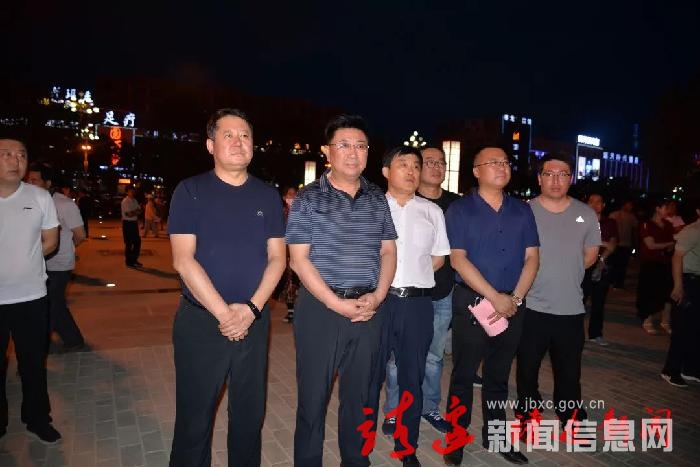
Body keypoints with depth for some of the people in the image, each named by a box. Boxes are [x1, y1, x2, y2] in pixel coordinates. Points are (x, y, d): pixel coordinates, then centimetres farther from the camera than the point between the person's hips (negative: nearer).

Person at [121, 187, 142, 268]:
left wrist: (133, 212, -13)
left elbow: (139, 211, 5)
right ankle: (129, 262, 11)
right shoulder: (125, 201, -14)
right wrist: (136, 211, -4)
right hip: (127, 223, -8)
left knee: (137, 241, 11)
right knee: (129, 243, 0)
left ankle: (134, 260, 23)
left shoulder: (134, 200, 11)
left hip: (134, 222, 8)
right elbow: (129, 214, -20)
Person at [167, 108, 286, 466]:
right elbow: (183, 260, -11)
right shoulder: (190, 191, -4)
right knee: (194, 416, 10)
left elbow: (277, 258, 2)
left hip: (254, 321, 3)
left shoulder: (268, 195, 5)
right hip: (200, 320, -2)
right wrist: (223, 313, -16)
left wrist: (251, 308, -11)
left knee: (250, 412, 16)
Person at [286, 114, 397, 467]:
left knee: (360, 395, 15)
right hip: (320, 307, -3)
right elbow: (298, 259, -9)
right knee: (313, 396, 7)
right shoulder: (308, 199, -4)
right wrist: (337, 304, -14)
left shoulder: (377, 199, 8)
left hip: (368, 309, 4)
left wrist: (377, 296, -5)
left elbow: (388, 252, 11)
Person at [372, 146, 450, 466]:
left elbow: (439, 257, 14)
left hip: (418, 302, 3)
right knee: (371, 374, 7)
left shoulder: (432, 212, 10)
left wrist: (413, 276, 4)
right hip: (379, 300, -2)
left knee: (412, 377, 12)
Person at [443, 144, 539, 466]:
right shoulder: (460, 210, -5)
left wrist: (515, 298, -8)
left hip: (512, 305, 4)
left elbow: (531, 257, 5)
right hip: (472, 303, -4)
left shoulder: (522, 210, 8)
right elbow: (458, 259, -12)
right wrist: (495, 298, -16)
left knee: (498, 375, 16)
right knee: (464, 374, 5)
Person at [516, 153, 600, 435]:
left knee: (569, 370, 16)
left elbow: (590, 256, 13)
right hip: (531, 307, -2)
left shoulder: (586, 215, 1)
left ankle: (571, 418, 36)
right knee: (527, 367, 13)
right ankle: (528, 414, 34)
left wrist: (564, 275, 8)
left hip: (571, 308, 2)